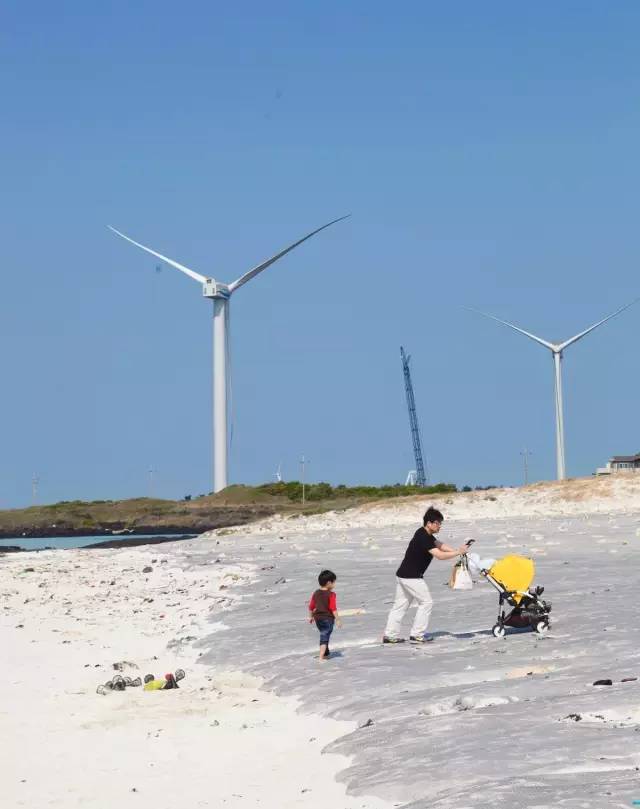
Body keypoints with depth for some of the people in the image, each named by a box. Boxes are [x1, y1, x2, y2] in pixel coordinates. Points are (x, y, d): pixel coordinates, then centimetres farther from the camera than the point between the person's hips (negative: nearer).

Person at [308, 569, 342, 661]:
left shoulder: (316, 593, 6)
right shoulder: (331, 594, -15)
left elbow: (311, 607, 12)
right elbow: (333, 609, -19)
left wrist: (311, 617, 24)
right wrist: (337, 620, -15)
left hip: (318, 618, 7)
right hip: (328, 618, -7)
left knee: (324, 635, 22)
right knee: (325, 637, -3)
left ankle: (326, 654, 34)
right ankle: (321, 656, -11)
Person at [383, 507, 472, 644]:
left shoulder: (426, 534, 10)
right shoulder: (423, 538, -21)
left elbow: (439, 545, 14)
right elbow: (440, 555, -26)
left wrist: (457, 551, 1)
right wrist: (459, 552, -21)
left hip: (403, 575, 10)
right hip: (411, 577, -10)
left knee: (401, 604, 11)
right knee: (426, 602, -2)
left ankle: (390, 635, 13)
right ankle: (417, 635, -1)